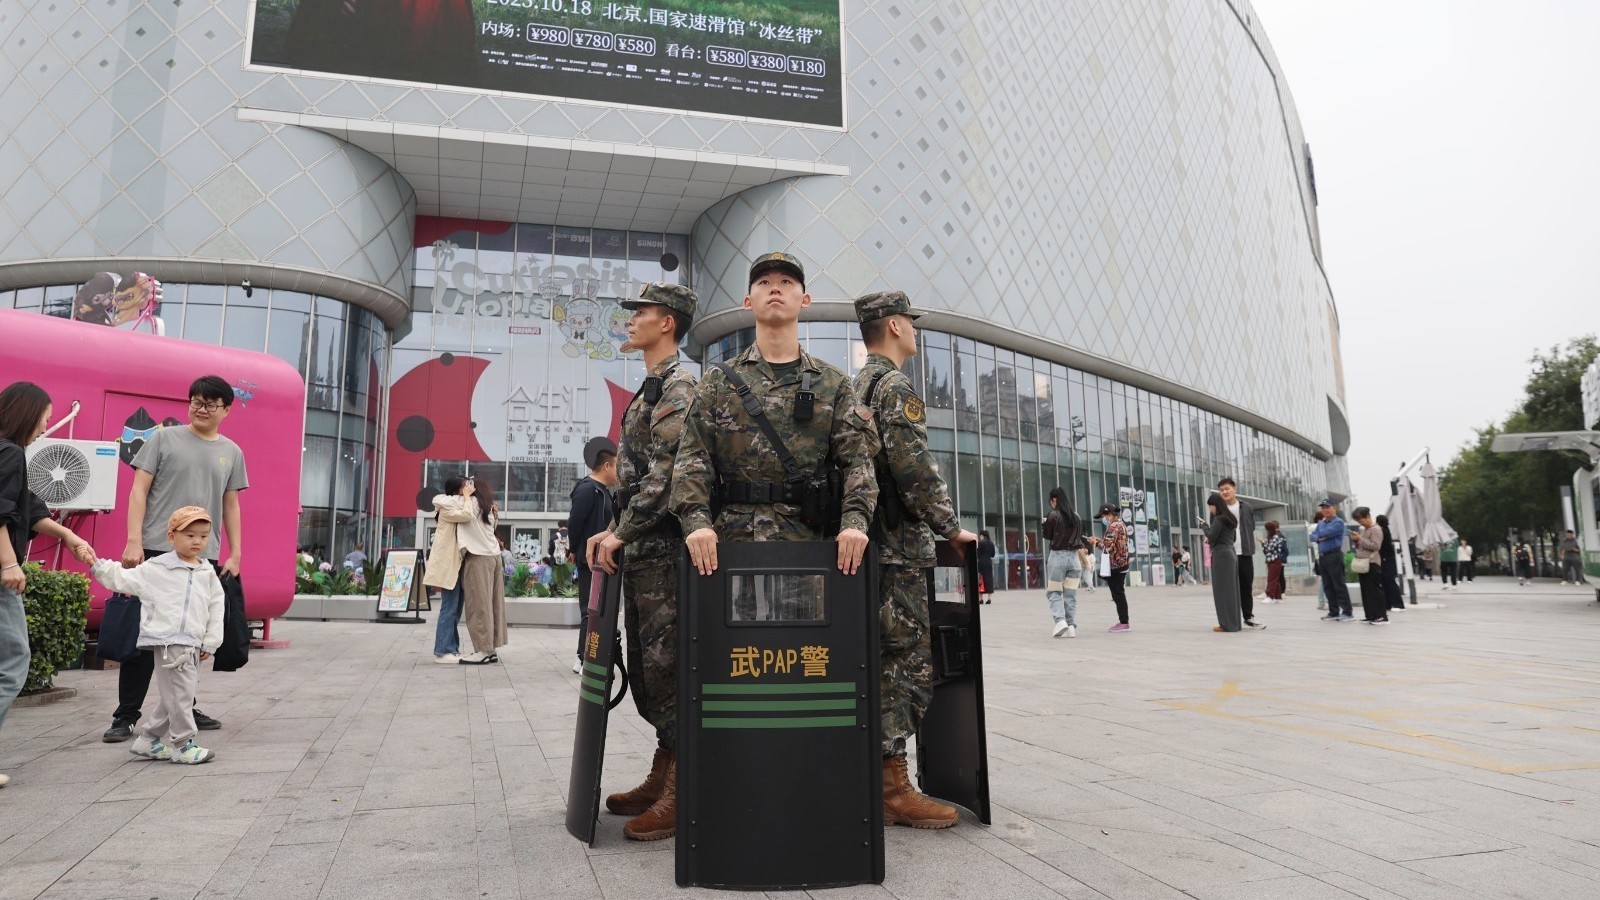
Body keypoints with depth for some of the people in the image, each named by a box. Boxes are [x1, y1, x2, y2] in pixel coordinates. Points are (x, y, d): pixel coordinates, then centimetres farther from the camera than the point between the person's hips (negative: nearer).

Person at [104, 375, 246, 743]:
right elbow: (139, 490, 1)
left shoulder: (231, 453, 13)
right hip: (157, 551, -3)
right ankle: (125, 716, 7)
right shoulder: (164, 439, 5)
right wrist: (134, 541, -8)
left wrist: (235, 554, 8)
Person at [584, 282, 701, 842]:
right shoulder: (649, 391, 21)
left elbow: (667, 472, -19)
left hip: (663, 548, -10)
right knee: (646, 666, 13)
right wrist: (614, 532, 14)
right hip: (640, 549, 10)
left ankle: (682, 796, 1)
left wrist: (621, 533, -18)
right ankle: (661, 780, 24)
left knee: (666, 665, -7)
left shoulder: (678, 386, -9)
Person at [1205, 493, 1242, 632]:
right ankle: (1235, 623, 12)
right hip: (1231, 554, 9)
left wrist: (1205, 525, 1)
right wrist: (1211, 541, 19)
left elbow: (1211, 536, -15)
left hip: (1221, 555, -9)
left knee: (1222, 591, -5)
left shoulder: (1219, 519, -11)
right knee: (1231, 590, 10)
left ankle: (1227, 624, -4)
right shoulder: (1231, 519, 16)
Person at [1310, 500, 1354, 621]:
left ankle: (1347, 612, -2)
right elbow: (1312, 536, 11)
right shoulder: (1320, 523, 18)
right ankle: (1334, 612, 16)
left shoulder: (1338, 523, -8)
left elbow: (1325, 533, -20)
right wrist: (1319, 538, -9)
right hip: (1322, 557, 8)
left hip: (1334, 556, -8)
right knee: (1327, 586, 10)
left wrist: (1319, 535, 1)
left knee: (1339, 585, -6)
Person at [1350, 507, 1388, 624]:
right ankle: (1371, 615, 14)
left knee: (1375, 590, -8)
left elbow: (1375, 546, -18)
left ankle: (1382, 616, -6)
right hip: (1363, 564, 9)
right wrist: (1355, 540, 4)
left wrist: (1360, 539, -18)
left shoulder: (1376, 530, -8)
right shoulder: (1363, 530, 17)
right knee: (1366, 591, 9)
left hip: (1372, 564, -9)